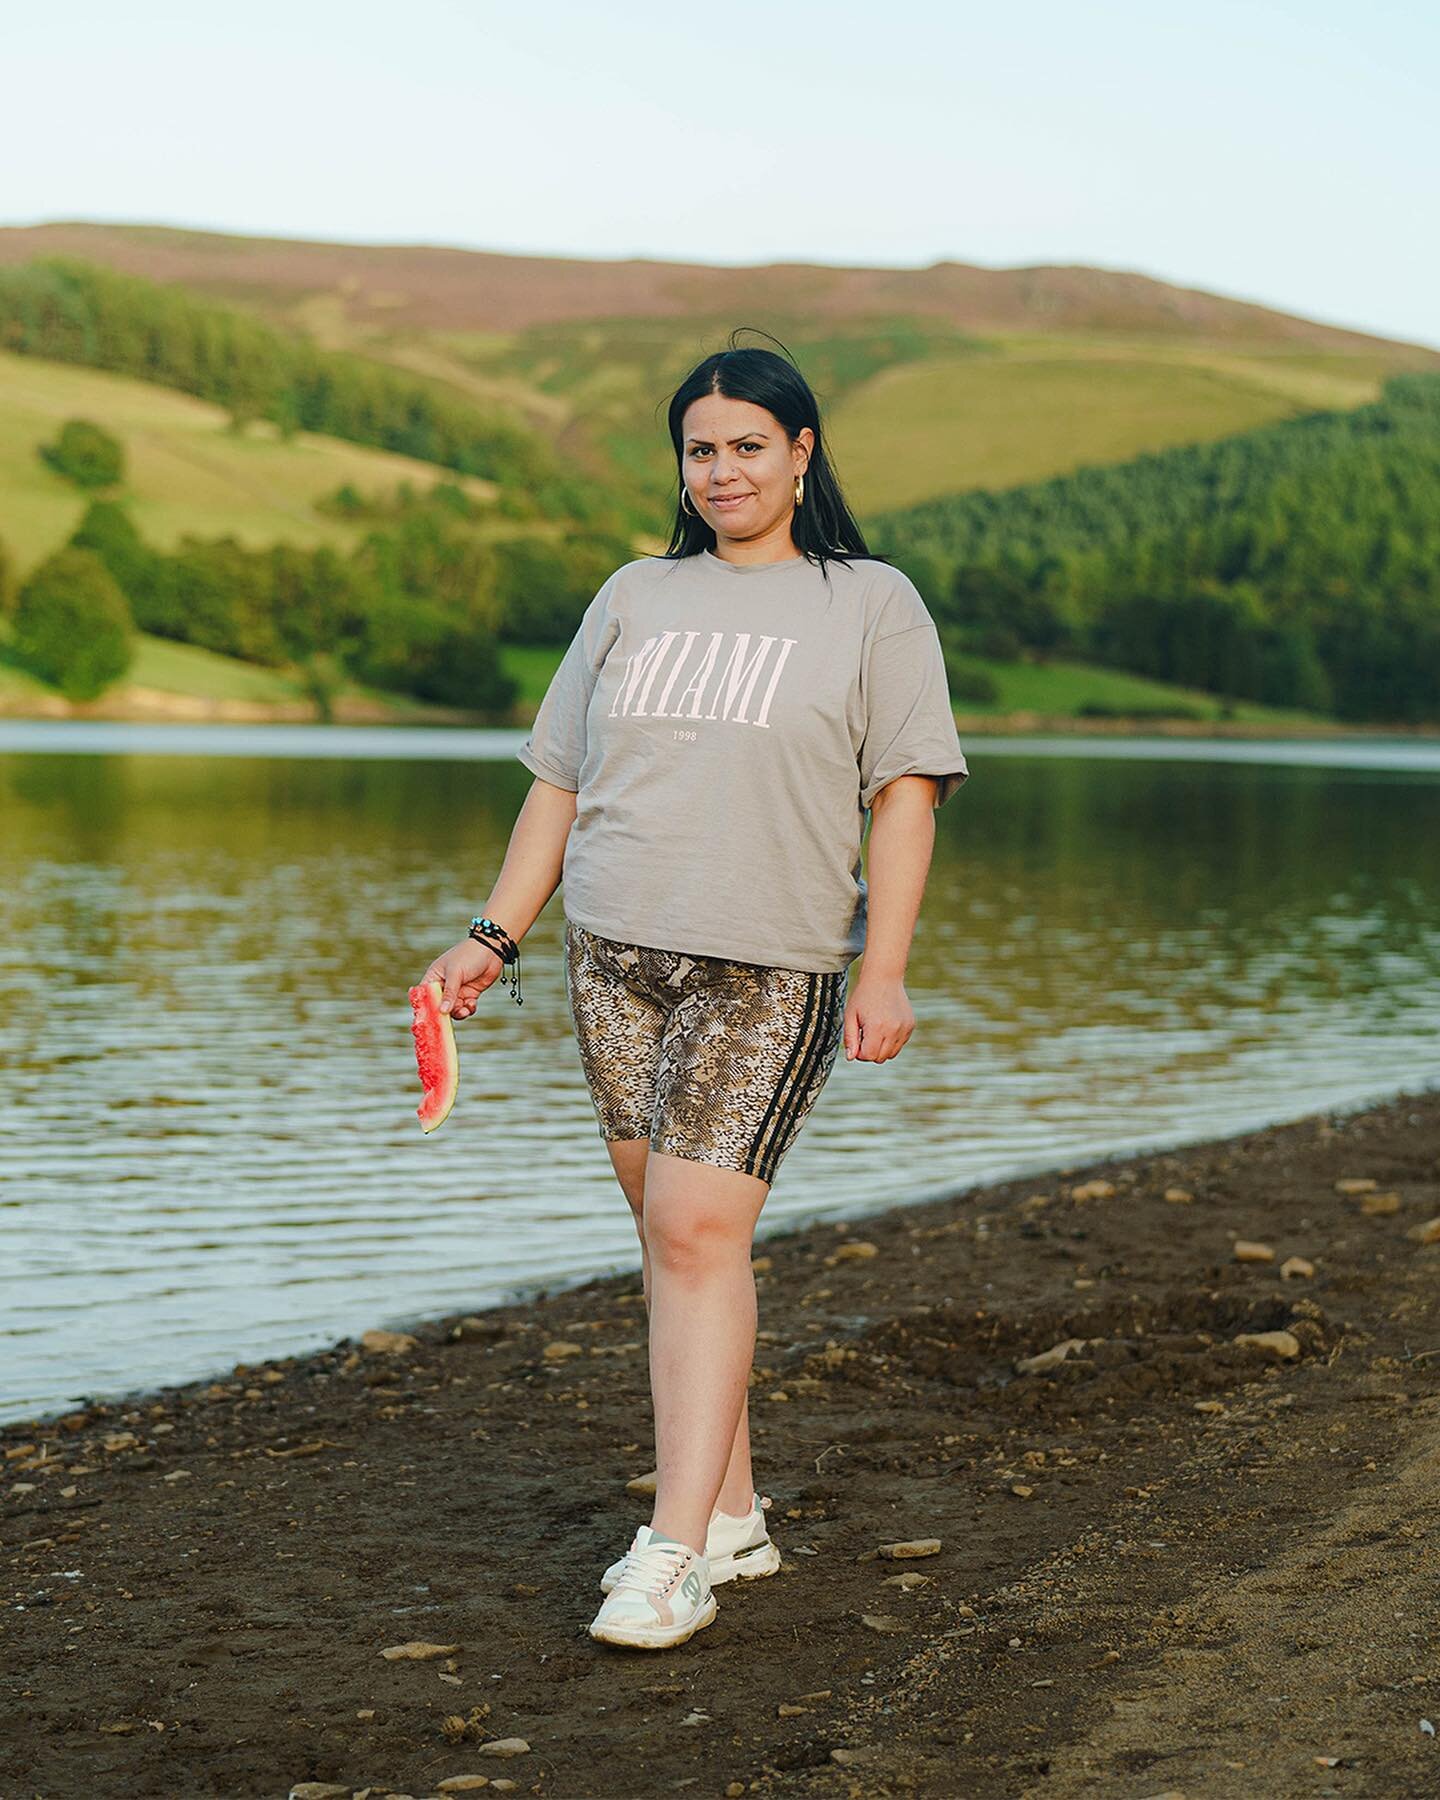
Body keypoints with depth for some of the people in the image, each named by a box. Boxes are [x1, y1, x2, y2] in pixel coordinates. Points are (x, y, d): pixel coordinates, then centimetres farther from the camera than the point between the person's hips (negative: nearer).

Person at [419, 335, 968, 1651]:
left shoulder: (871, 604, 5)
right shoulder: (634, 598, 15)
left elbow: (906, 797, -1)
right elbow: (560, 782, 17)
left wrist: (885, 972, -10)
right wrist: (496, 936, 8)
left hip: (770, 967, -4)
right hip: (615, 954, 5)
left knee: (699, 1229, -14)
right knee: (668, 1229, 7)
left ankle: (675, 1554, -12)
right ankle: (731, 1517, 19)